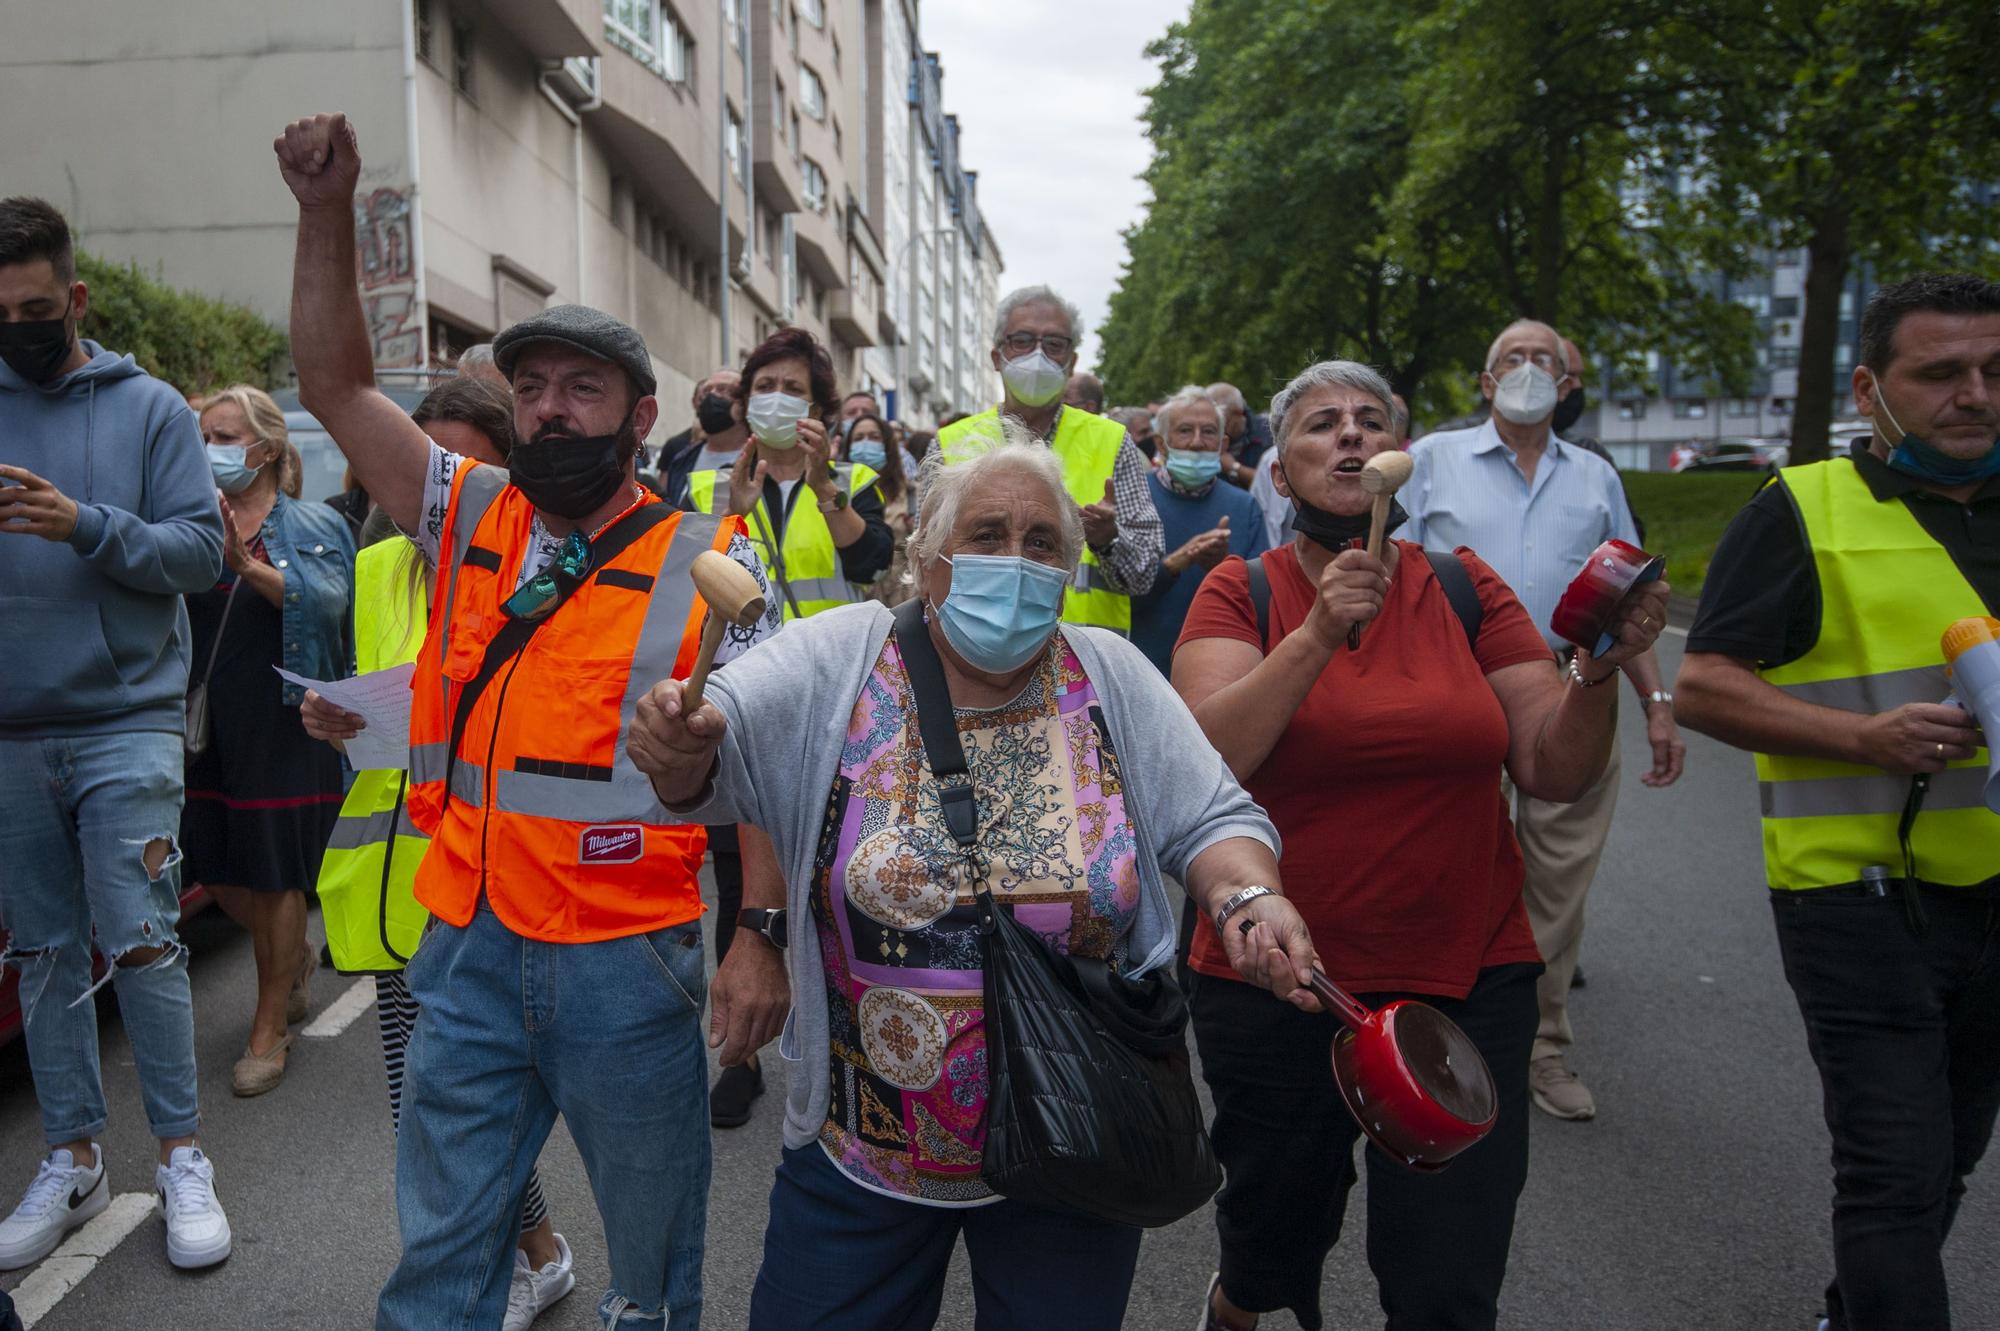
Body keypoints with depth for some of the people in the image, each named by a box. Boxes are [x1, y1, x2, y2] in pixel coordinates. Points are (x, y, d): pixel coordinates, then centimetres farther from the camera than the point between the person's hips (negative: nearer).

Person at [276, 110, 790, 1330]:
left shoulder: (707, 562, -6)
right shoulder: (471, 520, 6)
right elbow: (337, 386, 6)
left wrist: (762, 936, -14)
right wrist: (329, 213, -5)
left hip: (629, 955, -3)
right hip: (470, 944, 4)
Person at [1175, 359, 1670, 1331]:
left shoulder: (1464, 587, 0)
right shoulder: (1240, 593, -5)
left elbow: (1556, 773, -3)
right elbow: (1206, 759, -20)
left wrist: (1598, 670, -20)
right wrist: (1318, 633, -28)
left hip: (1466, 981, 2)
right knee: (1271, 1253, 20)